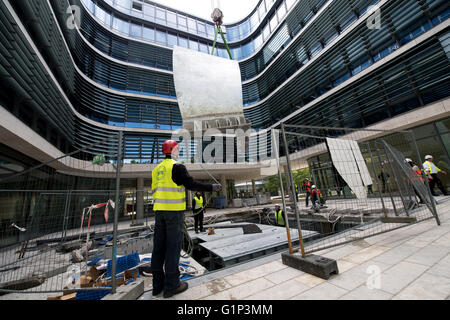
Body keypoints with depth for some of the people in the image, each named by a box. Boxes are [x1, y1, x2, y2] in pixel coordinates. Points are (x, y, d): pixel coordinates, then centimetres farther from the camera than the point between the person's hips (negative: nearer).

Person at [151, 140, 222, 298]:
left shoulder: (156, 169, 15)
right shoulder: (177, 167, -9)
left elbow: (155, 191, 18)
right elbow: (191, 184, -14)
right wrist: (212, 187, -5)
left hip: (159, 210, 8)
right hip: (174, 211, -8)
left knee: (159, 245, 12)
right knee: (173, 245, 1)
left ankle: (158, 284, 25)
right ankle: (171, 285, 12)